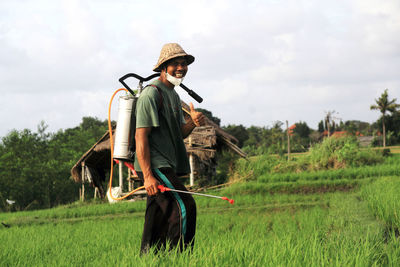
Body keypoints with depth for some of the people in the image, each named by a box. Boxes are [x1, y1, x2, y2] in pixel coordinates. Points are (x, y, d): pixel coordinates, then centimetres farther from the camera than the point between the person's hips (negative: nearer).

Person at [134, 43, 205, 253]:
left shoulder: (173, 95, 20)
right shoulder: (151, 94, -11)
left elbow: (180, 133, 20)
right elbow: (141, 136, -17)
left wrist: (193, 122, -5)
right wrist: (147, 176, -23)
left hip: (167, 167, 10)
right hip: (155, 167, -10)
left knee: (160, 219, 9)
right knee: (184, 206, -17)